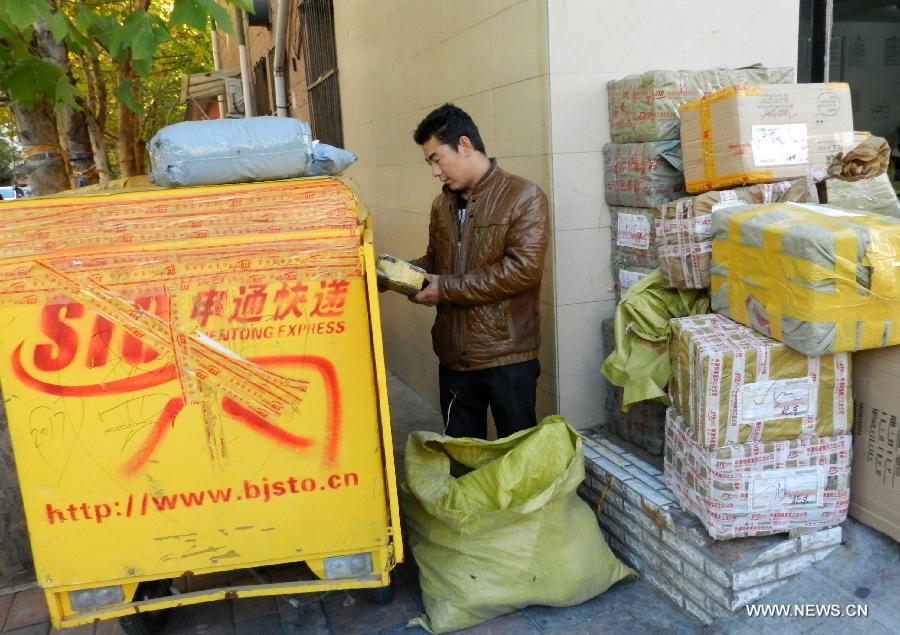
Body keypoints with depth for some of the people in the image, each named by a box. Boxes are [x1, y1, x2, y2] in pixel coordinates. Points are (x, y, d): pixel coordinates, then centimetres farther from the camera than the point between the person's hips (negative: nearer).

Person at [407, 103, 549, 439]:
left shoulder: (524, 196, -10)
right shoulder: (442, 204, 11)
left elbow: (523, 268, -20)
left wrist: (446, 289, -18)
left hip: (507, 356, -6)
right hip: (454, 355, 6)